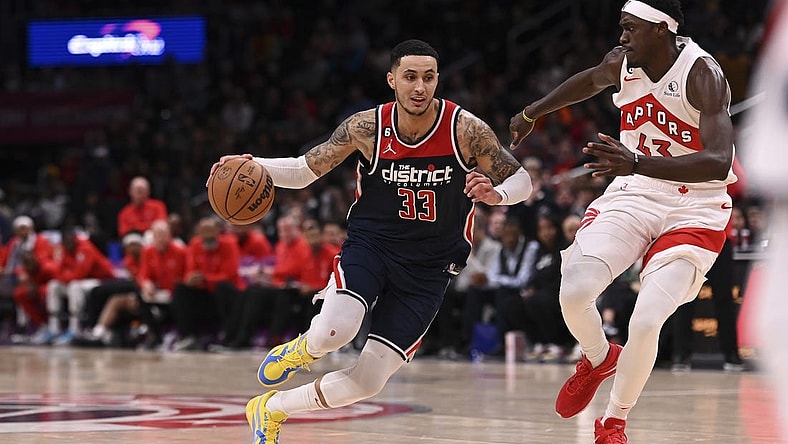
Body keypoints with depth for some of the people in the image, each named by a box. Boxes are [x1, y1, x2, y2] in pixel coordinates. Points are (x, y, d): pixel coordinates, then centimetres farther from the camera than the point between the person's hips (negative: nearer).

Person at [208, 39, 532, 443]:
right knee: (334, 332, -33)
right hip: (370, 245, -1)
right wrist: (253, 166, -18)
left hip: (429, 268, 1)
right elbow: (304, 171, 1)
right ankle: (302, 349, 7)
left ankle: (271, 410, 21)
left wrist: (496, 194, -27)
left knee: (368, 381, -5)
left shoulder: (466, 129, -13)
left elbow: (521, 179, -3)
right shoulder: (367, 127, -10)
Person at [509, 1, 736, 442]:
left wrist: (637, 163, -48)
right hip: (634, 195, 5)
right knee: (574, 291, -17)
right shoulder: (622, 62, -5)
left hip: (695, 210, -5)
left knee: (646, 323, -19)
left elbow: (719, 163, -35)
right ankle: (599, 360, 18)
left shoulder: (703, 75, -23)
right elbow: (592, 80, 23)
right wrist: (531, 113, 35)